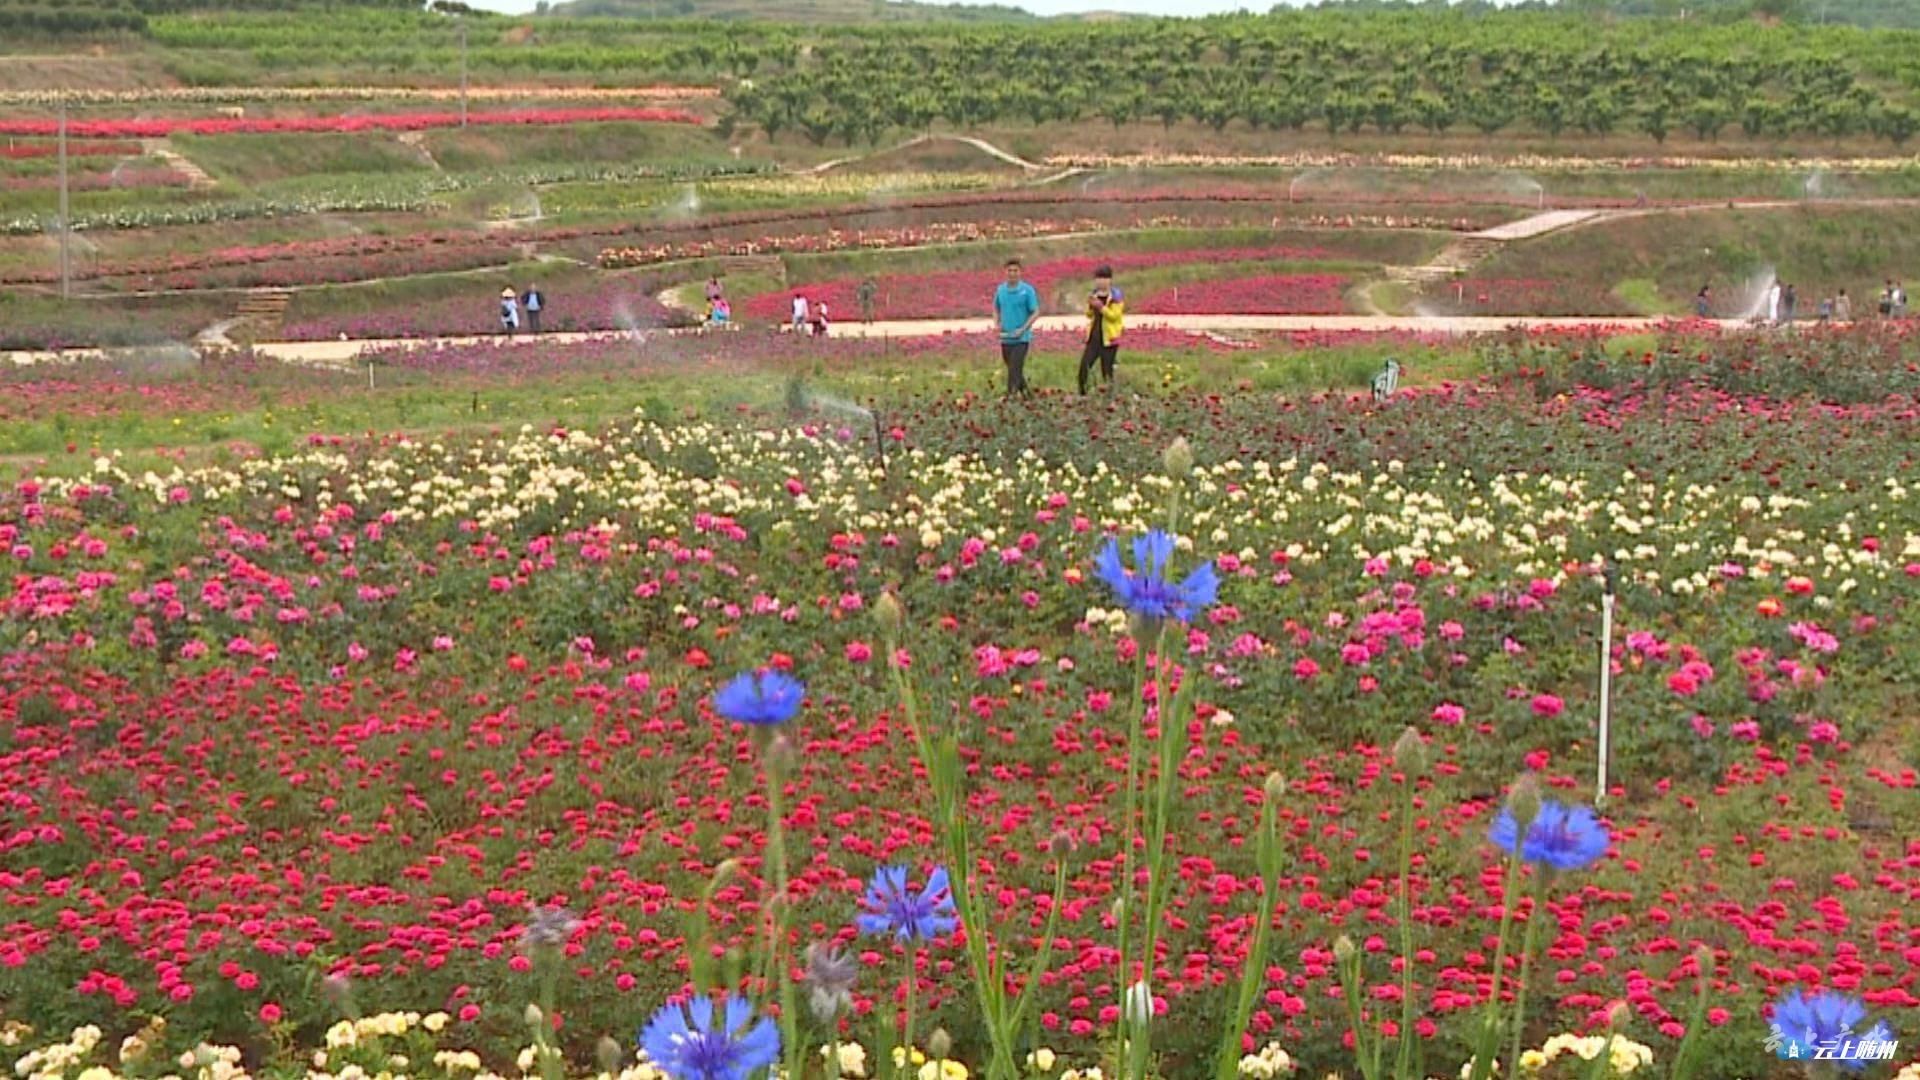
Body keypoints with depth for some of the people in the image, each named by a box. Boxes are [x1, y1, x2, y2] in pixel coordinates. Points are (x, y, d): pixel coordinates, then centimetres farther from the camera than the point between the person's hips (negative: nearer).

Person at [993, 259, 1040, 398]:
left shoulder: (1027, 290, -7)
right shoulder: (1000, 290, 6)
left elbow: (1036, 313, -6)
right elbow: (996, 309, 20)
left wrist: (1023, 329, -16)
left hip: (1021, 338, -5)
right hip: (1005, 338, 5)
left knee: (1014, 370, -13)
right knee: (1013, 369, 14)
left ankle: (1011, 395, -14)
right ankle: (1026, 393, 31)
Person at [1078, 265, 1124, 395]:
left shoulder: (1116, 296, -7)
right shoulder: (1095, 294, 12)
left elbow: (1115, 315, -15)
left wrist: (1100, 306, -21)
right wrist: (1090, 306, -5)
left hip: (1109, 338, -6)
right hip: (1094, 336, 6)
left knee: (1107, 370, -1)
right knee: (1084, 366, -3)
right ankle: (1082, 393, 4)